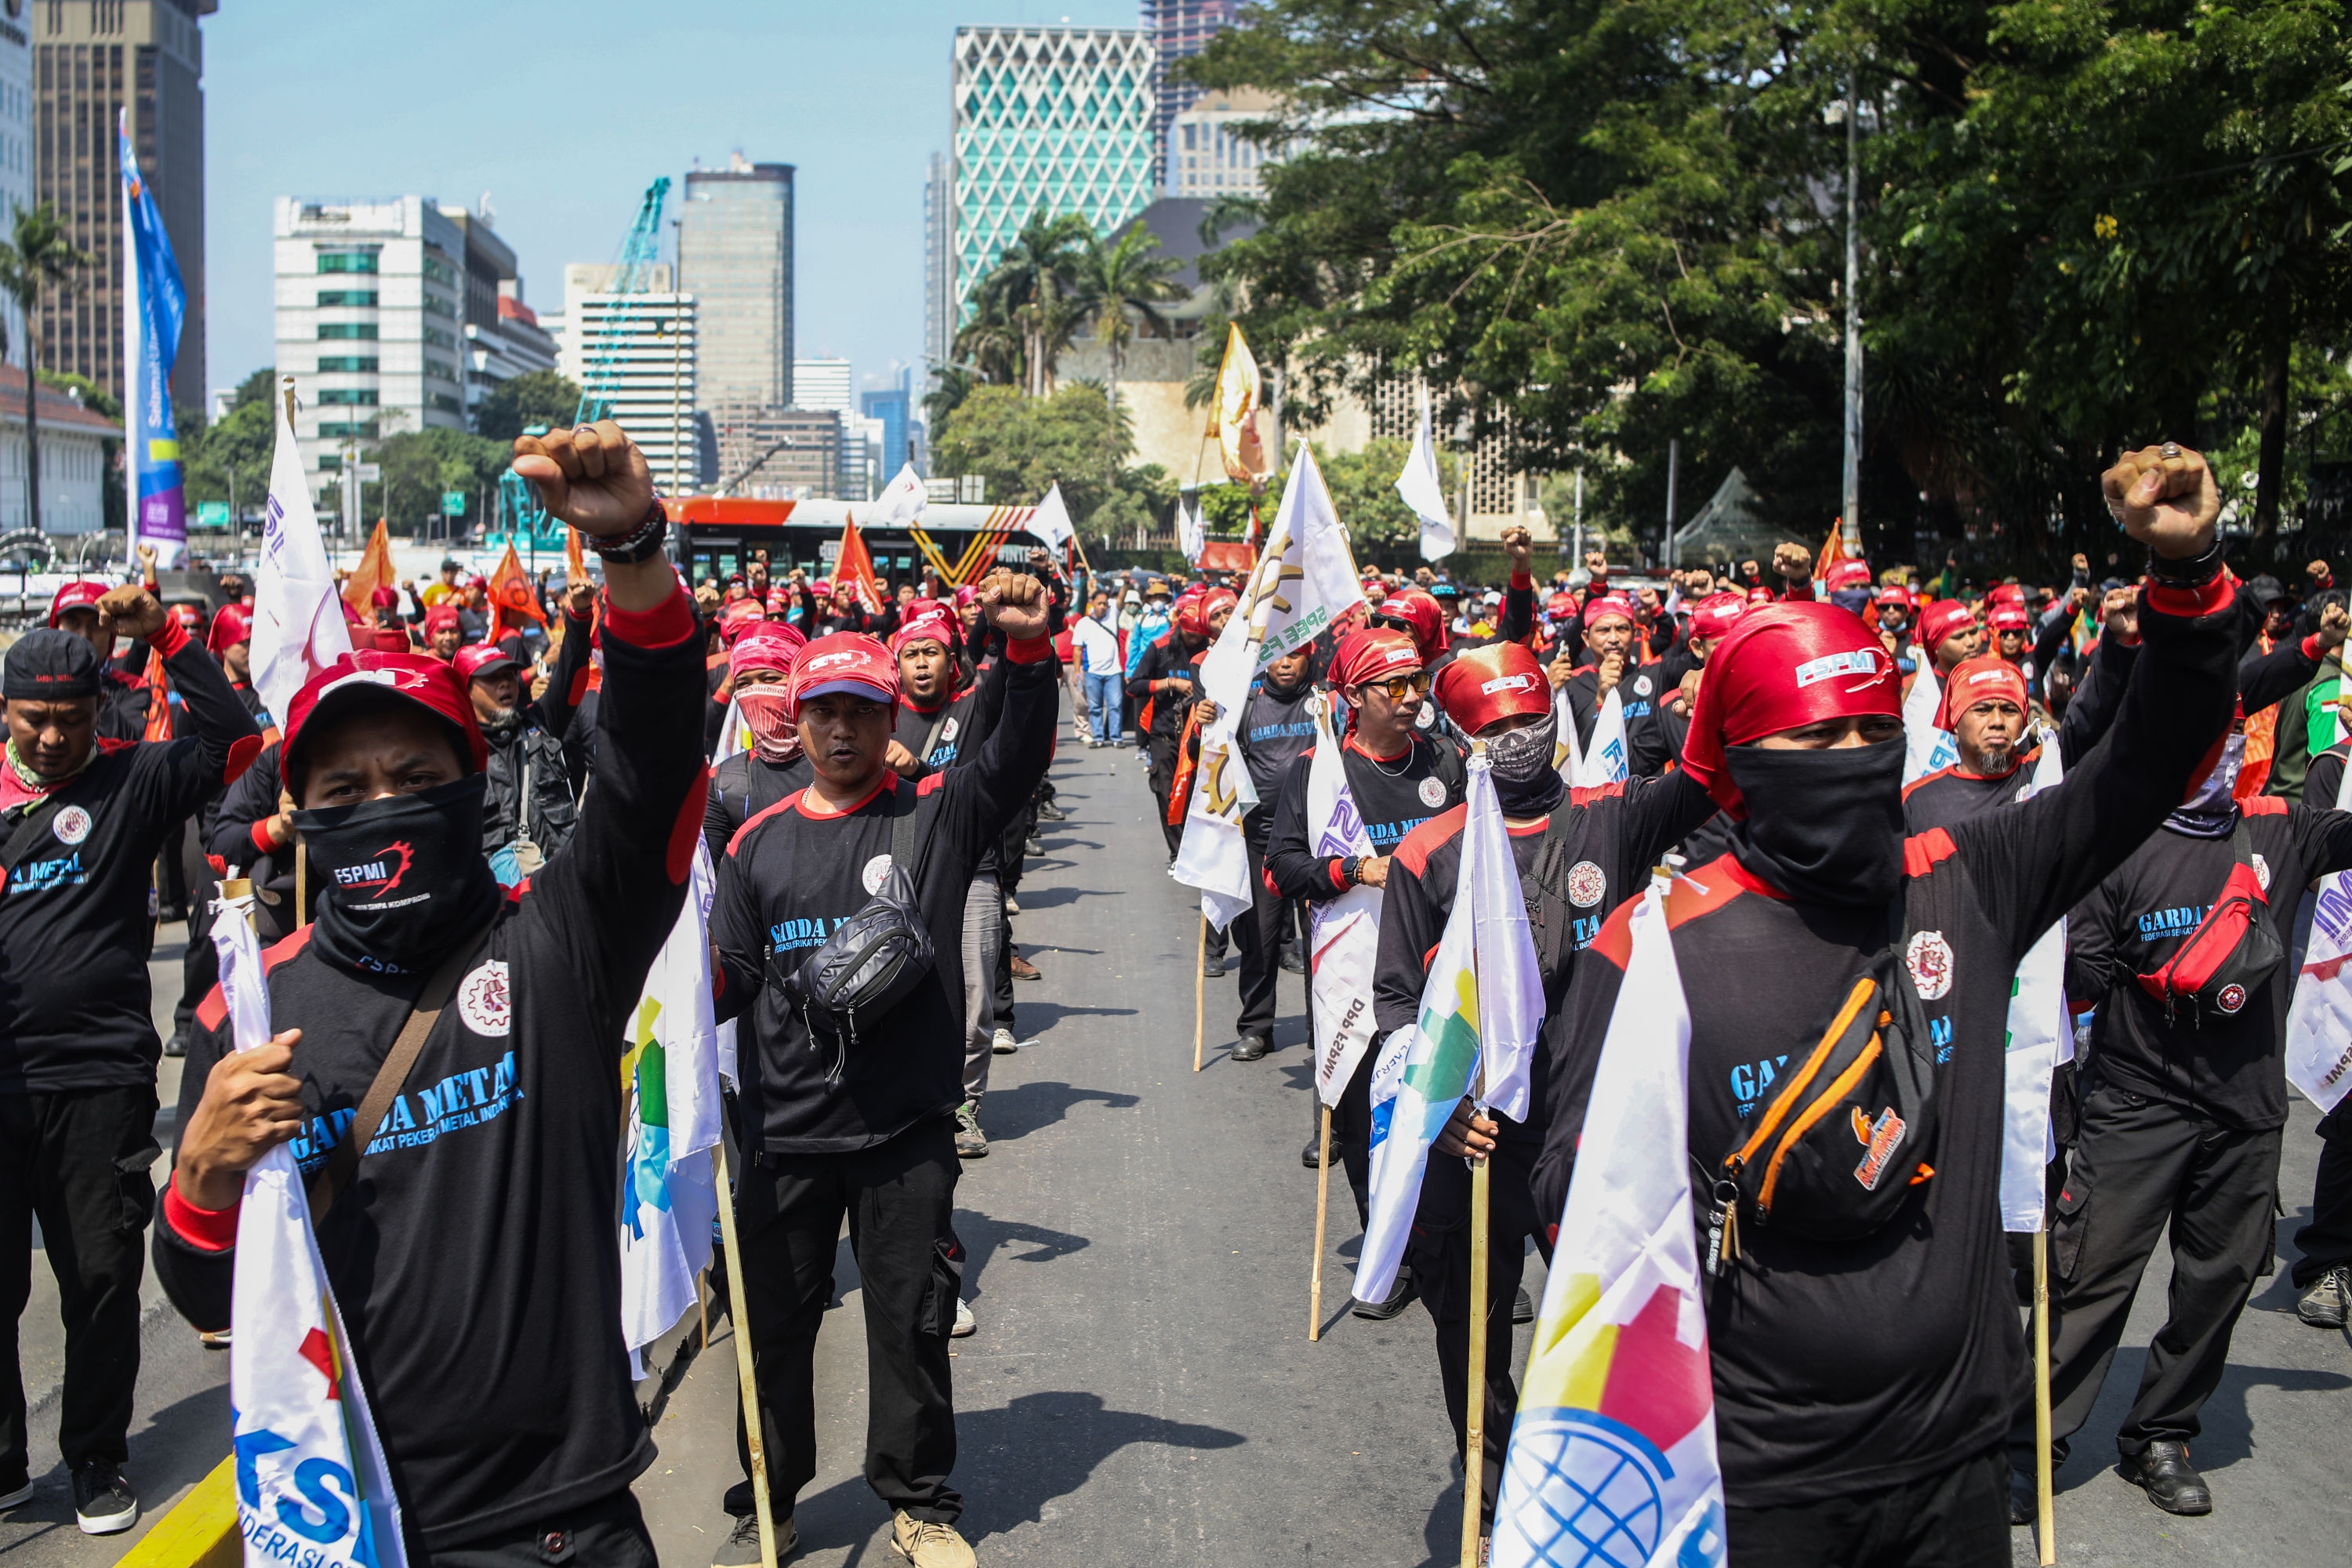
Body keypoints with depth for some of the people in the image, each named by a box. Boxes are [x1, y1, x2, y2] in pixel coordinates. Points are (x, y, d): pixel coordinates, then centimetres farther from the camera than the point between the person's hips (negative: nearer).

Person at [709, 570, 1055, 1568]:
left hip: (908, 1124, -1)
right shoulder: (760, 841, 5)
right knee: (774, 1320, 13)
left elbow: (1018, 761, -15)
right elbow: (730, 978, 9)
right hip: (785, 1130, 2)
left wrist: (1028, 649, -27)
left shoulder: (935, 816, 0)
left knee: (911, 1319, 10)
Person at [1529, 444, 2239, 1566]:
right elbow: (1576, 1188, -8)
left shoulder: (1963, 888, 0)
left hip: (1956, 1449, 4)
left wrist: (2185, 572, -7)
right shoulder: (1655, 944, -11)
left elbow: (2148, 764, 5)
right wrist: (1736, 1198, -25)